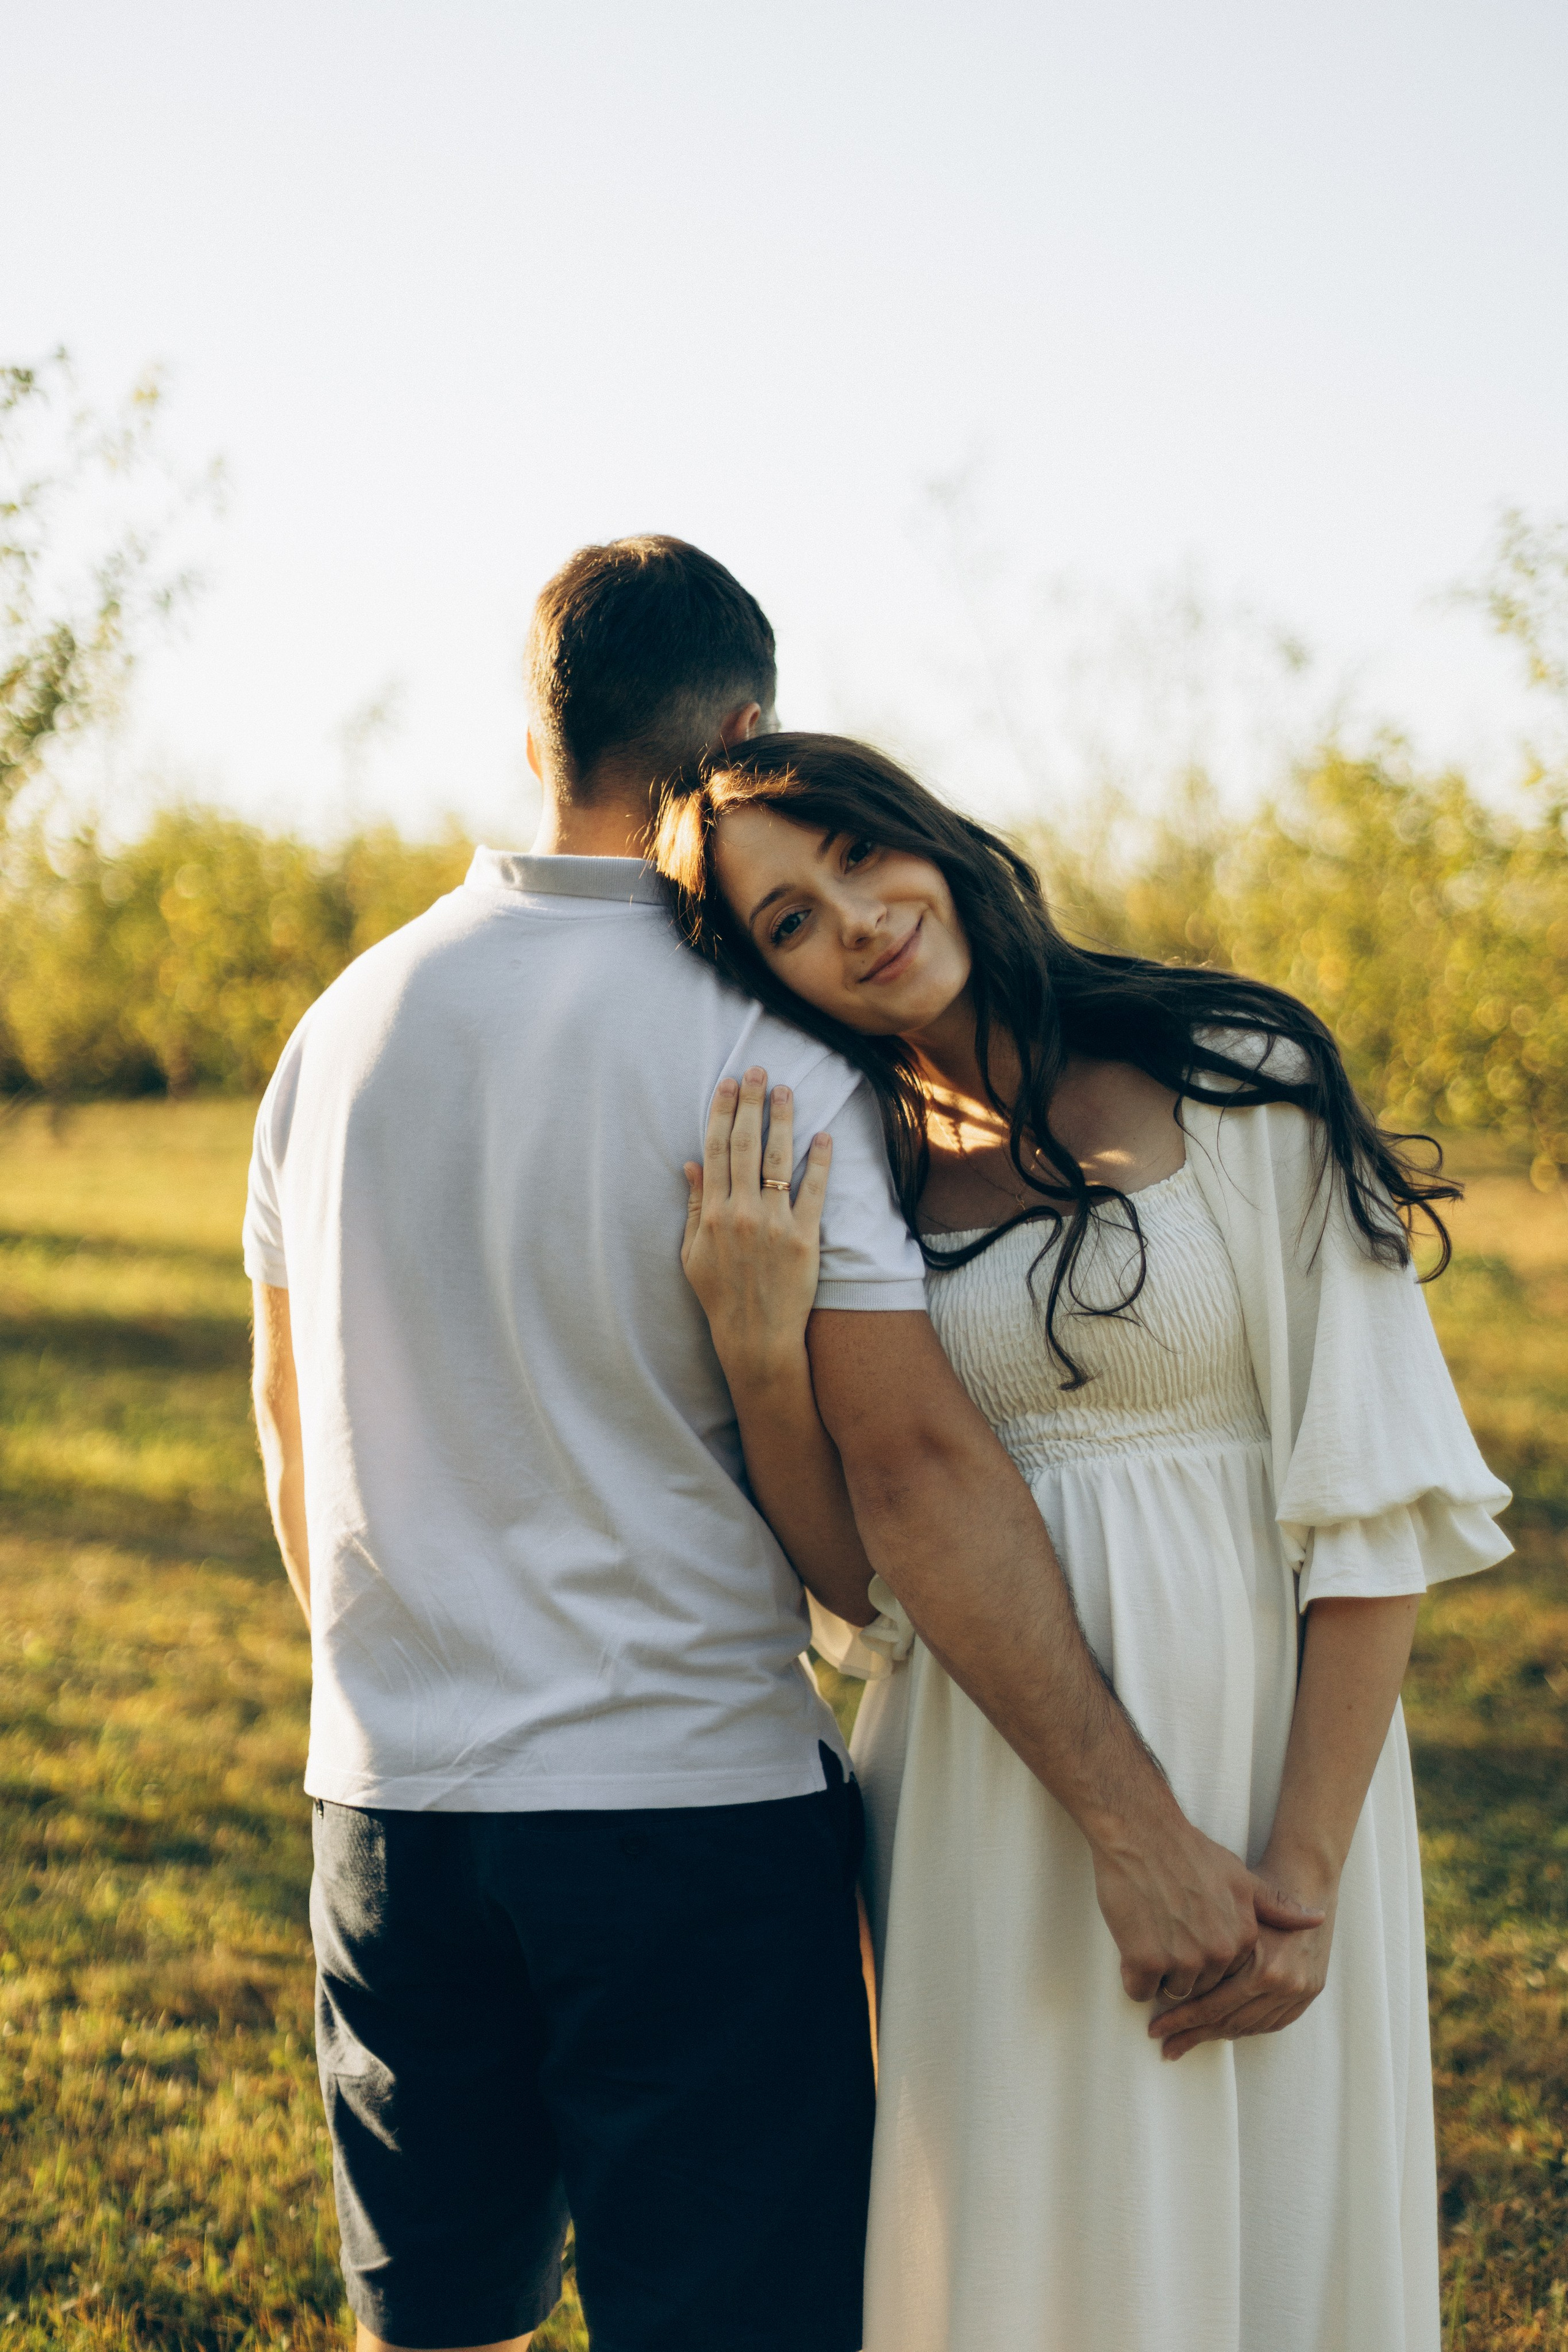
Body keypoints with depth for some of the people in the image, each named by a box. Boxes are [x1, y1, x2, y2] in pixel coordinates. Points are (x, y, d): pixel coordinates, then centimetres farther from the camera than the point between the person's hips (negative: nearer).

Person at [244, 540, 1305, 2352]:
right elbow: (911, 1465, -17)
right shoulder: (762, 1053, -12)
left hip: (391, 1796, 6)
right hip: (691, 1798, -5)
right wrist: (1133, 1821, -15)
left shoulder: (346, 1021, 6)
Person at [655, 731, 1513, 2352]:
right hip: (972, 1800, 3)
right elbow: (857, 1582, -3)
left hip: (1247, 1752, -3)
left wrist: (1305, 1873, -13)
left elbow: (1371, 1503, -9)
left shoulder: (1241, 1082, -6)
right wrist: (758, 1346, -18)